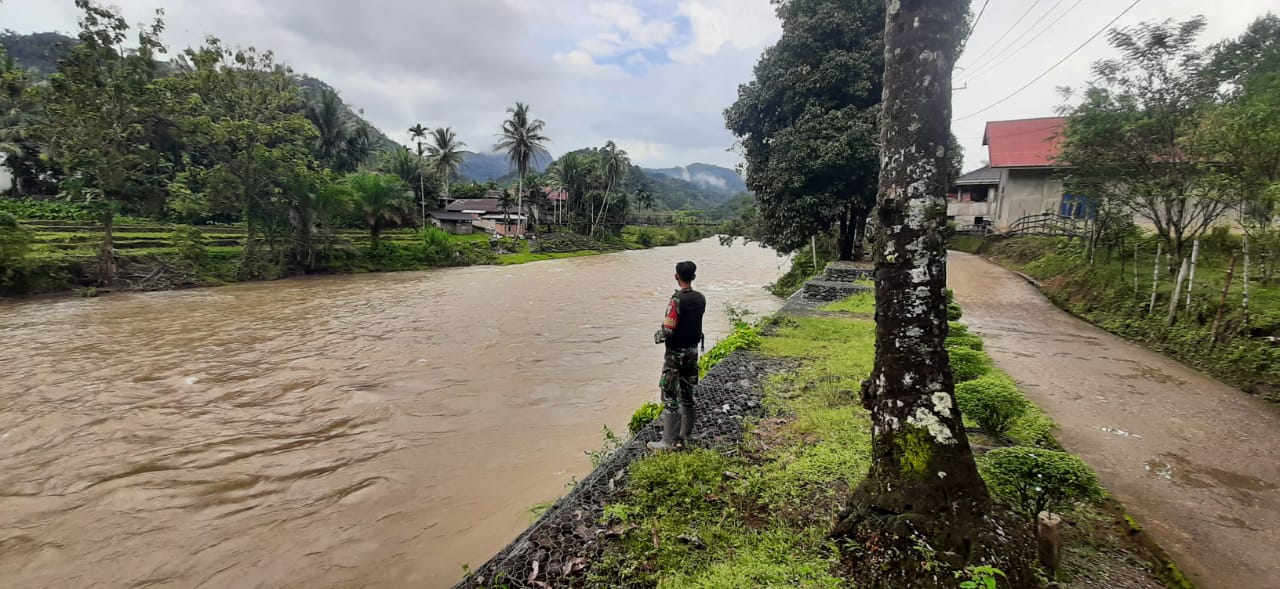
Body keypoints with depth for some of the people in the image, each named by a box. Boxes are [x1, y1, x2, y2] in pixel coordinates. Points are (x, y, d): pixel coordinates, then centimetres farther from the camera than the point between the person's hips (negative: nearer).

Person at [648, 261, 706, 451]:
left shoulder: (677, 300, -22)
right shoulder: (701, 299, 1)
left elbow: (668, 330, -23)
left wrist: (657, 337, -1)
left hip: (676, 353, -7)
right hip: (693, 350, 7)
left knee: (670, 396, 1)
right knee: (687, 394, 14)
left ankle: (668, 441, 6)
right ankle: (684, 437, 24)